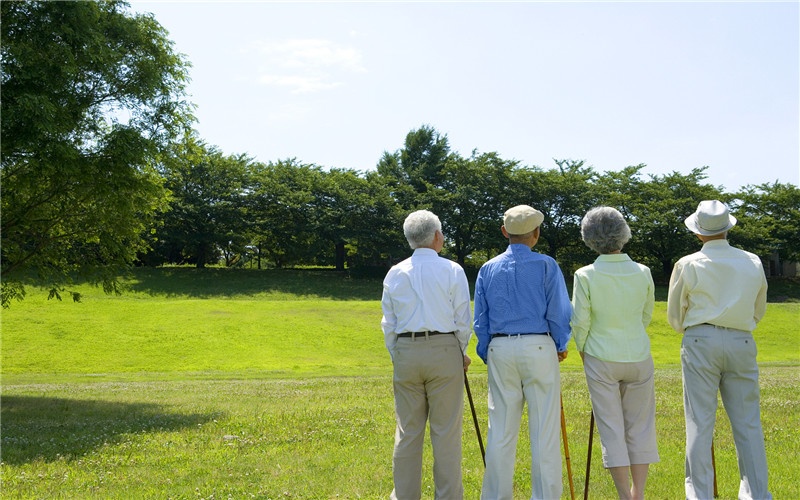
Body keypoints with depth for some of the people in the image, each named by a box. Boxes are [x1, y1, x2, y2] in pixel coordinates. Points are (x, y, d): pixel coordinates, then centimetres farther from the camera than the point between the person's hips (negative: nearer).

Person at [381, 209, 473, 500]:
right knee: (446, 433, 3)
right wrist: (461, 353, 13)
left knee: (407, 432, 10)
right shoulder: (452, 270, -4)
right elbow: (463, 320, -1)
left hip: (405, 353, 3)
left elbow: (389, 323, 8)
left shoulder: (395, 273, 5)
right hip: (444, 350, -3)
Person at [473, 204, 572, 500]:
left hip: (500, 351, 3)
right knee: (544, 430, 3)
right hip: (539, 348, -3)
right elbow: (559, 313, -2)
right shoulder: (546, 266, -2)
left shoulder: (488, 269, 7)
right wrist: (561, 347, 13)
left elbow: (480, 319, 9)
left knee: (501, 431, 9)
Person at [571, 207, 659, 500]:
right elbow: (647, 316, 9)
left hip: (601, 359, -2)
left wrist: (582, 350, 9)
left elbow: (580, 322, -9)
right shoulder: (643, 273, -3)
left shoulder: (586, 276, -12)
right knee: (640, 428, 13)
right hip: (639, 357, 3)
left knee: (611, 429, 5)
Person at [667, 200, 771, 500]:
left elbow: (675, 316, 6)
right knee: (748, 422, 7)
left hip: (700, 341, -2)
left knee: (700, 422, 2)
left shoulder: (688, 265, -3)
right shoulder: (753, 263, 5)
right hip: (742, 342, 3)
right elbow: (758, 311, 17)